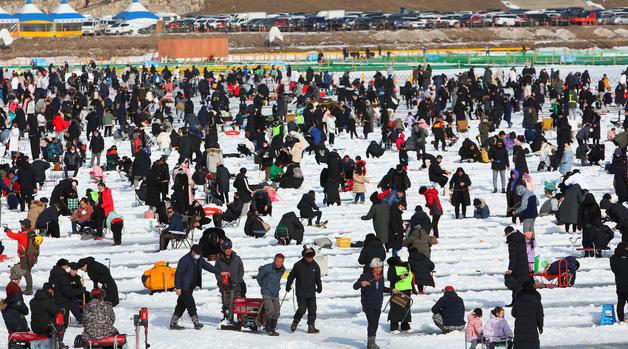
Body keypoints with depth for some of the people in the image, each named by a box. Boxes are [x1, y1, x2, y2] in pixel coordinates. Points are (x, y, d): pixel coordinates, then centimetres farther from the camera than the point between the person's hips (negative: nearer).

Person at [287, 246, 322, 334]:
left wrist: (319, 287, 16)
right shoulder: (298, 265, -8)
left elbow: (318, 278, 19)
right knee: (302, 309, -11)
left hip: (311, 293, 4)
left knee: (312, 310, 2)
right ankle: (295, 322, 13)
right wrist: (288, 286, 6)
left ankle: (311, 326, 10)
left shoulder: (315, 266, 5)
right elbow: (291, 276, 3)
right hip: (301, 293, -4)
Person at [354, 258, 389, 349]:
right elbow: (355, 286, -14)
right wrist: (361, 284, -33)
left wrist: (391, 290, 22)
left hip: (378, 305, 6)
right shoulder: (365, 276, -12)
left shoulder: (381, 278, 7)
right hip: (368, 305, -6)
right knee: (372, 323, -12)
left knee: (376, 324, 10)